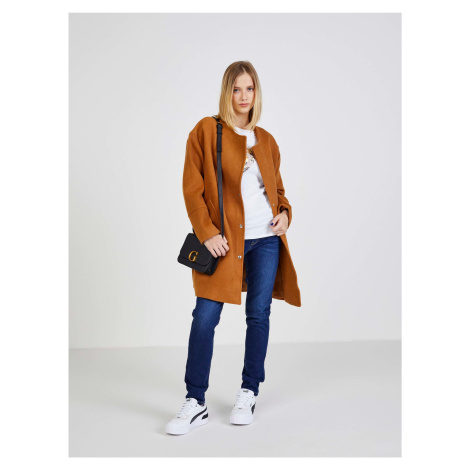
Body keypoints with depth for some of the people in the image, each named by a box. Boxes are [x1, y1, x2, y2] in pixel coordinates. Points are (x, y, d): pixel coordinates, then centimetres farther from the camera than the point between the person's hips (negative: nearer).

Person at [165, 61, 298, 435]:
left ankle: (249, 394, 22)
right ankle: (195, 402, 5)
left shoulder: (266, 140, 13)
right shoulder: (207, 131, 0)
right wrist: (207, 232, -13)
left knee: (259, 315, 7)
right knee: (205, 317, -6)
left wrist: (285, 213, 2)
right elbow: (192, 187, -4)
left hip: (266, 237, 4)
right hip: (224, 239, -4)